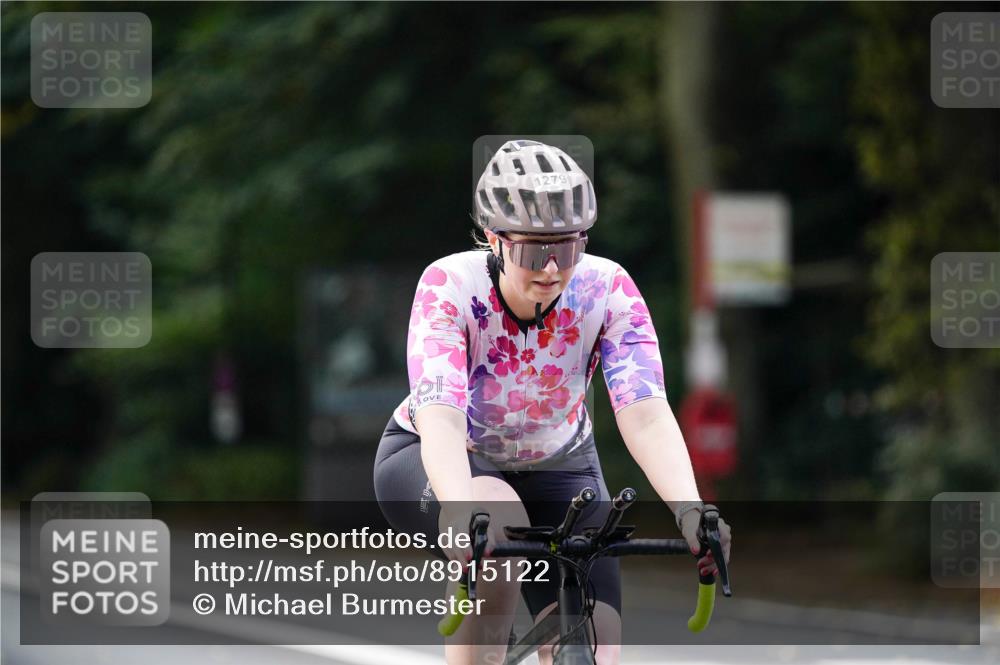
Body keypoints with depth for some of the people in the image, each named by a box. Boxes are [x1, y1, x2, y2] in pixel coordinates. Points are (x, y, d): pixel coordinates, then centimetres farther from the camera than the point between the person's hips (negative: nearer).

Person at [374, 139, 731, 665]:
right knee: (499, 519, -38)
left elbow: (645, 414, -33)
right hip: (431, 463, -3)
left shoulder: (607, 291, -23)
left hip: (555, 468, 3)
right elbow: (440, 416, -42)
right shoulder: (450, 286, -29)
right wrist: (462, 512, -60)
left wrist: (689, 509, -51)